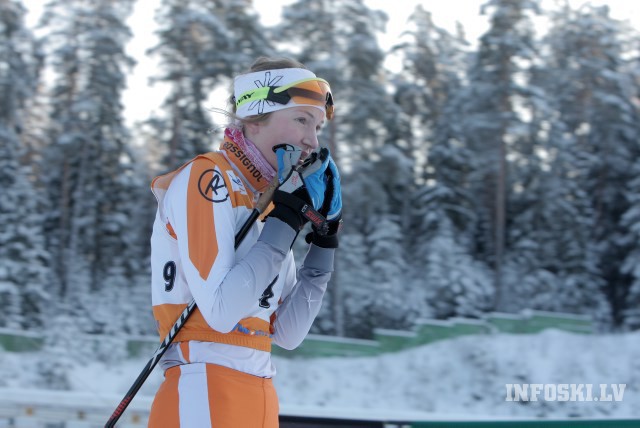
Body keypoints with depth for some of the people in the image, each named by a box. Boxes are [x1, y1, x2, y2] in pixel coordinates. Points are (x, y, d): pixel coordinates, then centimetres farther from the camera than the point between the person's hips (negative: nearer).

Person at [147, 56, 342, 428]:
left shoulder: (269, 199, 15)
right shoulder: (205, 179, -7)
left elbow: (288, 334, 11)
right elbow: (221, 311, -19)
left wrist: (325, 237, 7)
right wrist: (287, 219, -14)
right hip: (204, 397, -8)